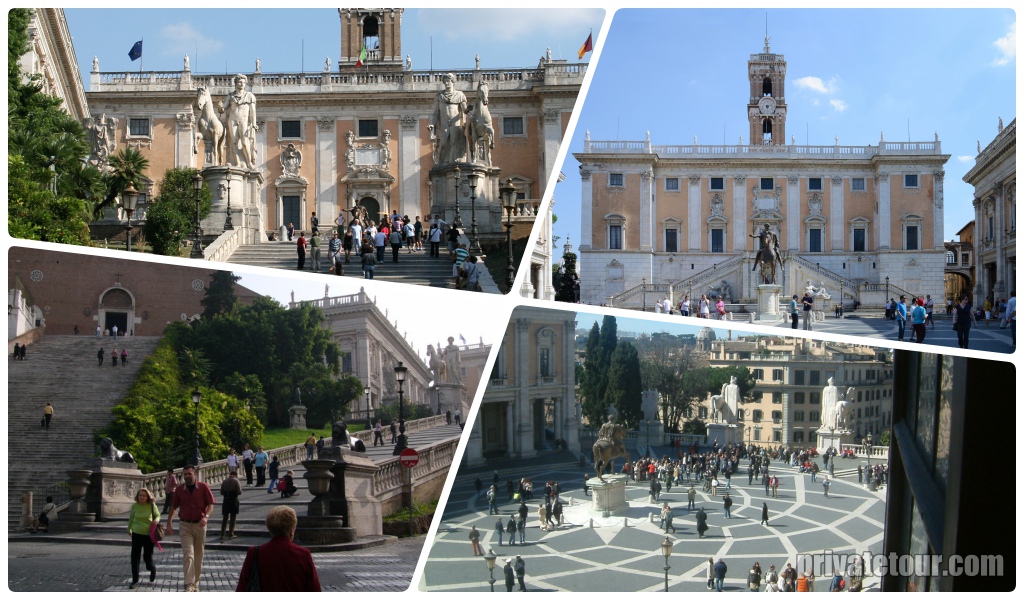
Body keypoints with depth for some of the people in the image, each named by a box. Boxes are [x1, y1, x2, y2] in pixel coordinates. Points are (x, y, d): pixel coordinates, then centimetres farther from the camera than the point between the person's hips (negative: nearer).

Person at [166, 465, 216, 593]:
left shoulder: (203, 487, -3)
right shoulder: (179, 489, 2)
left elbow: (210, 505, -3)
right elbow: (174, 507, 11)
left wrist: (206, 516, -21)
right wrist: (169, 524, 5)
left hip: (200, 525, 0)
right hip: (185, 525, 0)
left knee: (198, 556, 9)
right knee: (188, 555, -13)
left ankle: (195, 583, 22)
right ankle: (189, 585, -18)